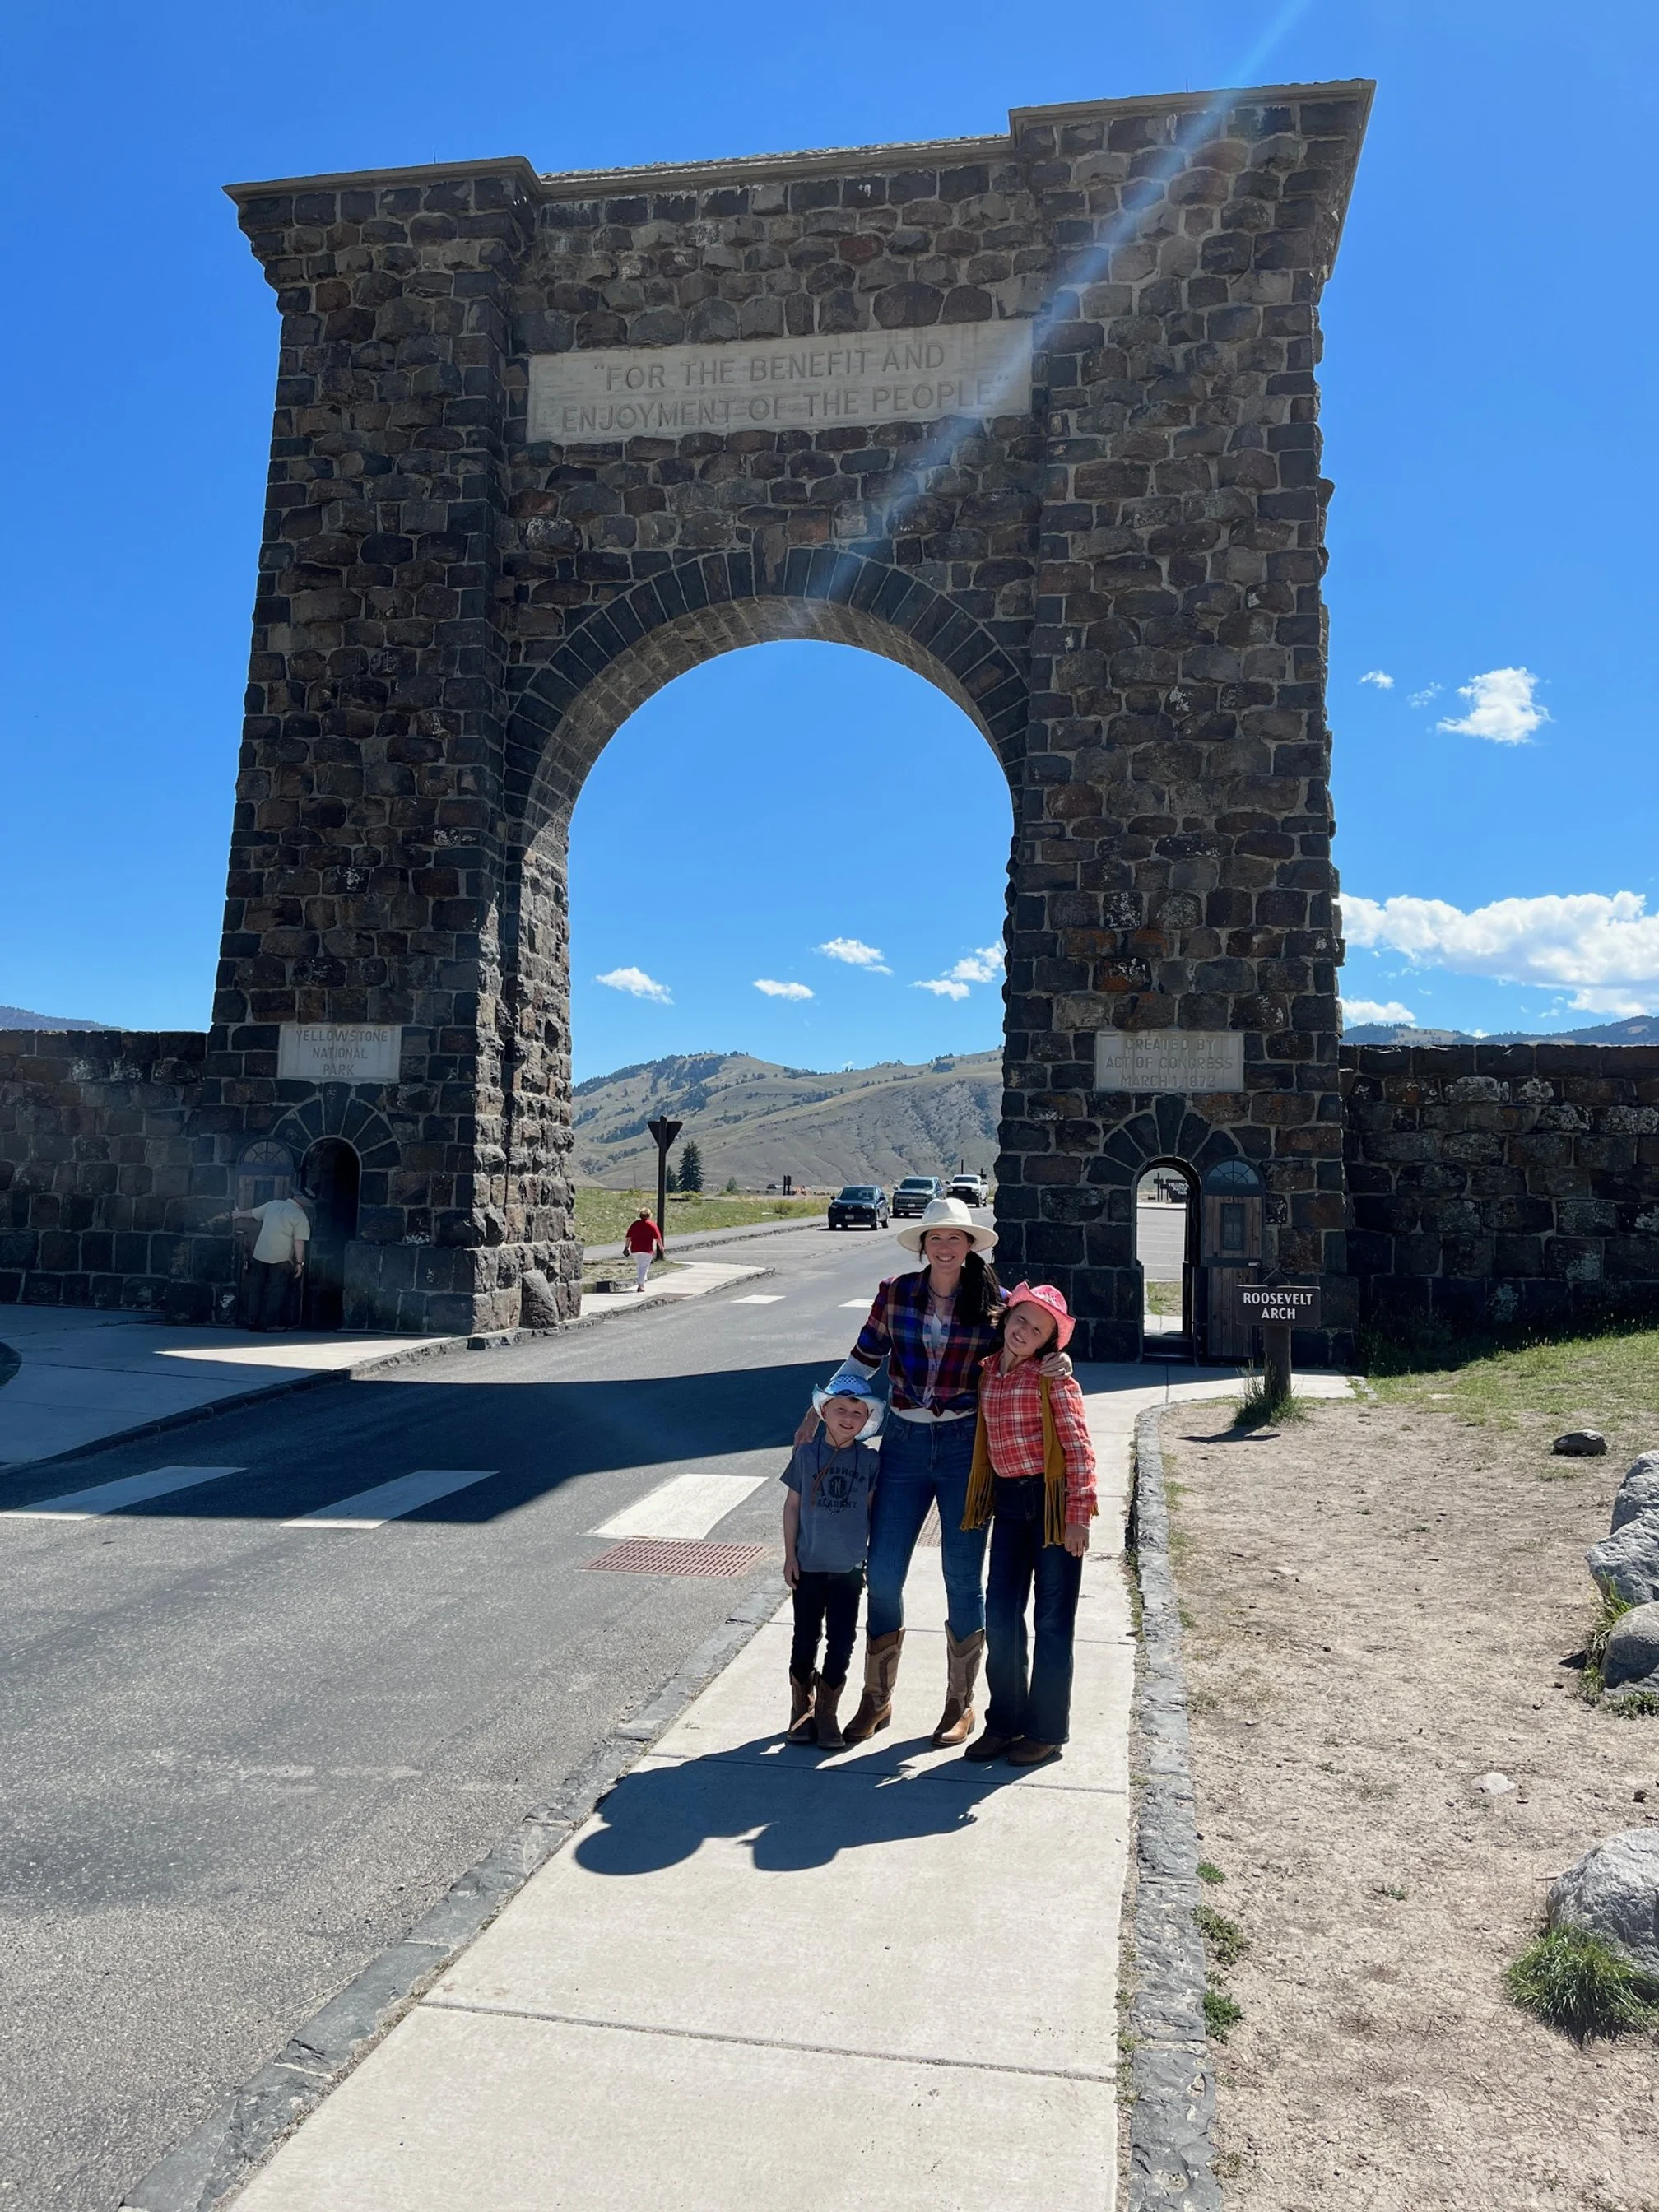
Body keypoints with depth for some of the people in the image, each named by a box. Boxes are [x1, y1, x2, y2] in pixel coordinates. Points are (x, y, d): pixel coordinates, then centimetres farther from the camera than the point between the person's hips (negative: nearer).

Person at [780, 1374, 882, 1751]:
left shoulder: (869, 1459, -3)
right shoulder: (806, 1453, -5)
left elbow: (873, 1509, 3)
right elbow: (793, 1505, 1)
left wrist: (873, 1558, 3)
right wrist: (790, 1556, 0)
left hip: (849, 1567, 1)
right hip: (809, 1565, 0)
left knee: (841, 1642, 6)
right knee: (805, 1639, 9)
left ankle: (826, 1713, 22)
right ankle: (801, 1709, 28)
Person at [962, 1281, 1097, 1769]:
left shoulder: (1052, 1377, -10)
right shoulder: (988, 1372, 7)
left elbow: (1079, 1448, -13)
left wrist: (1078, 1516, -17)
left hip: (1052, 1498, -5)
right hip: (1009, 1500, 6)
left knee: (1053, 1620, 6)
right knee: (1000, 1616, 8)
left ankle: (1046, 1730, 19)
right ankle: (1005, 1722, 24)